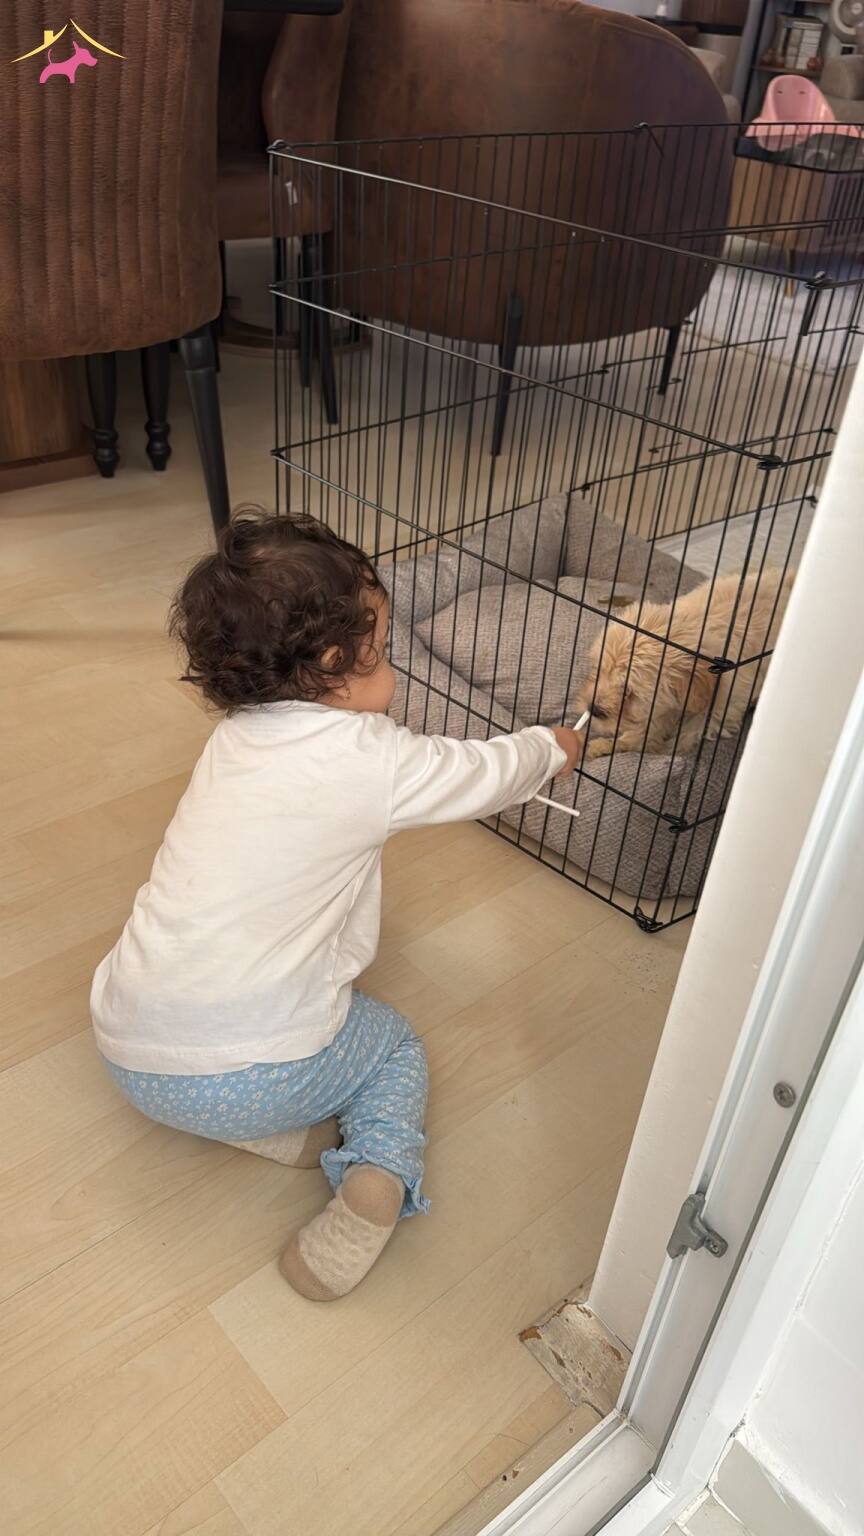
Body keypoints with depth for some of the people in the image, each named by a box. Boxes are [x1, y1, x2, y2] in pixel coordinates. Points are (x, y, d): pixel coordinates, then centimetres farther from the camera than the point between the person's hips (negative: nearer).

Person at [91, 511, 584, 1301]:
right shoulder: (370, 758, -15)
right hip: (253, 1071, -5)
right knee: (394, 1043, 25)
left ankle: (277, 1126, 14)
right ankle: (379, 1172, 0)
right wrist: (552, 748, 25)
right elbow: (488, 774, 3)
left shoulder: (237, 734, 6)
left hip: (128, 1052, 5)